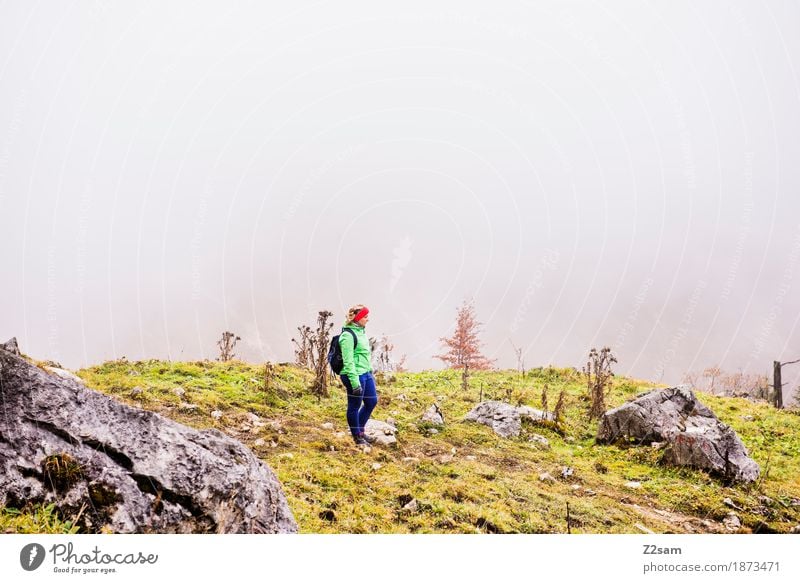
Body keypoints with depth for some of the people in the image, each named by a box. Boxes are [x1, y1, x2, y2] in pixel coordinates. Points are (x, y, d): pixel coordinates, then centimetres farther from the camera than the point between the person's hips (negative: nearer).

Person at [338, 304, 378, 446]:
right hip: (355, 375, -10)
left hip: (366, 374, 10)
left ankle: (360, 430, 34)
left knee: (372, 401, 17)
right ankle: (357, 436, 21)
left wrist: (370, 371, 22)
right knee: (354, 406, 6)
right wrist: (355, 382, -22)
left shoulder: (360, 331, 10)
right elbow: (348, 361, -21)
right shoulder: (348, 335, -18)